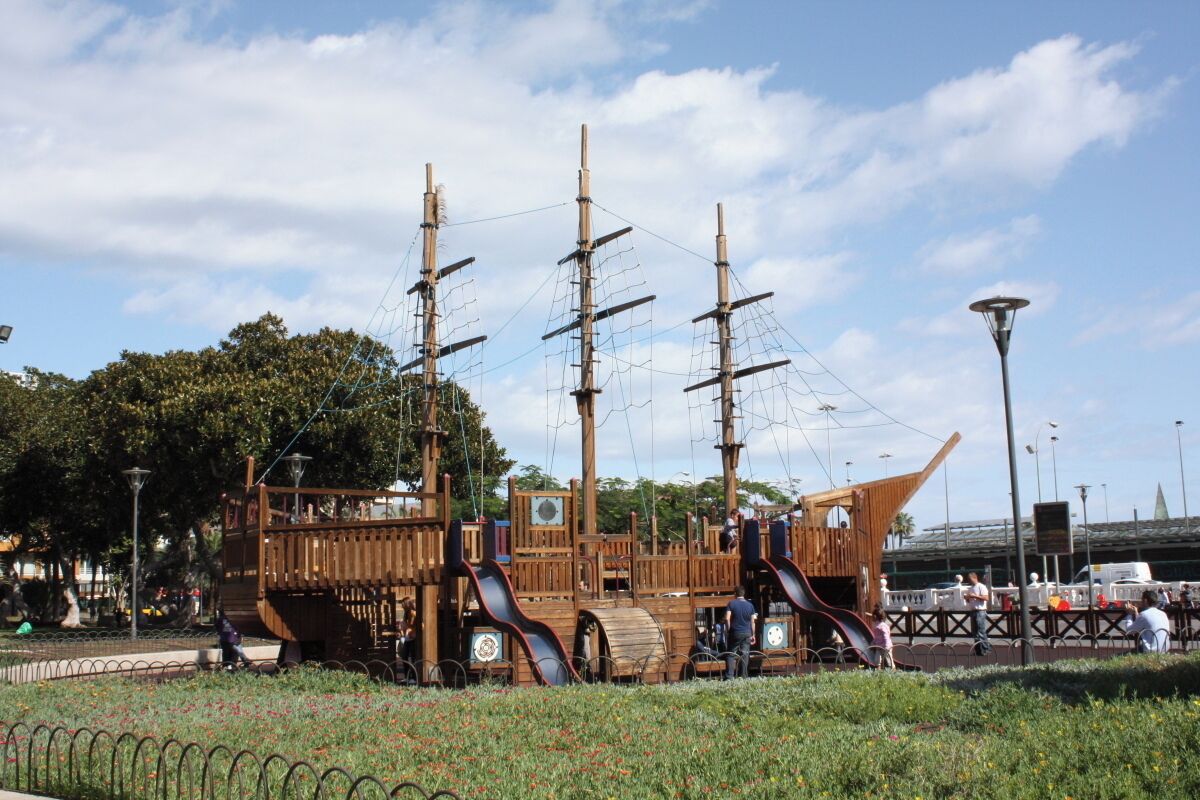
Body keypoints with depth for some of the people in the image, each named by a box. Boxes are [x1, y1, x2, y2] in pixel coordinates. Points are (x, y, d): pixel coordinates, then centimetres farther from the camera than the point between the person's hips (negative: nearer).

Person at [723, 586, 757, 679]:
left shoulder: (731, 604, -4)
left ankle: (729, 677, -4)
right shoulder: (750, 605, 4)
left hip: (735, 633, -2)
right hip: (747, 633, 2)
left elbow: (727, 618, -13)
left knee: (730, 655, 3)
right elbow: (752, 621, 5)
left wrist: (728, 630, -2)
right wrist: (753, 635, 11)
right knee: (745, 655, 8)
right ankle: (744, 676, 7)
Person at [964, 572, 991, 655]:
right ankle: (978, 650, 12)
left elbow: (986, 598, -15)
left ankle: (985, 649, -7)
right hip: (973, 611, 8)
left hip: (980, 611, -8)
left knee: (981, 631, -11)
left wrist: (975, 596, -19)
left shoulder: (981, 587, -6)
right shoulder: (970, 589, 18)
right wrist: (967, 598, 2)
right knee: (974, 632, 7)